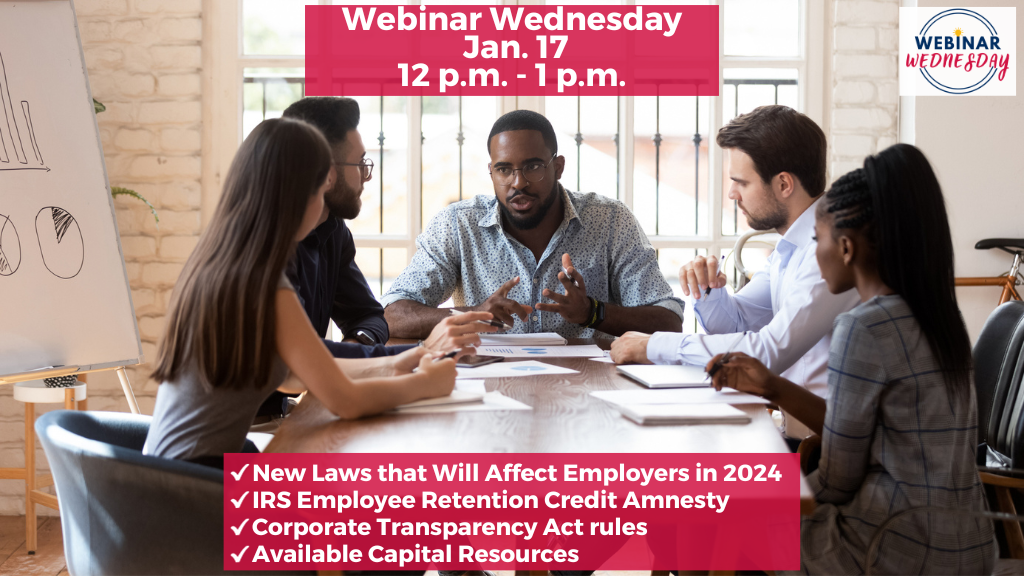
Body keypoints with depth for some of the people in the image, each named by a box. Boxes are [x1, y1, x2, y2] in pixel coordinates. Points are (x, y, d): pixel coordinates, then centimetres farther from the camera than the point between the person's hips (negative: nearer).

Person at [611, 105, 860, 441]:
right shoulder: (793, 243, 12)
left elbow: (769, 352, -25)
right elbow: (736, 322, 20)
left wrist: (653, 346, -17)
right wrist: (709, 290, -4)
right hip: (788, 420, 8)